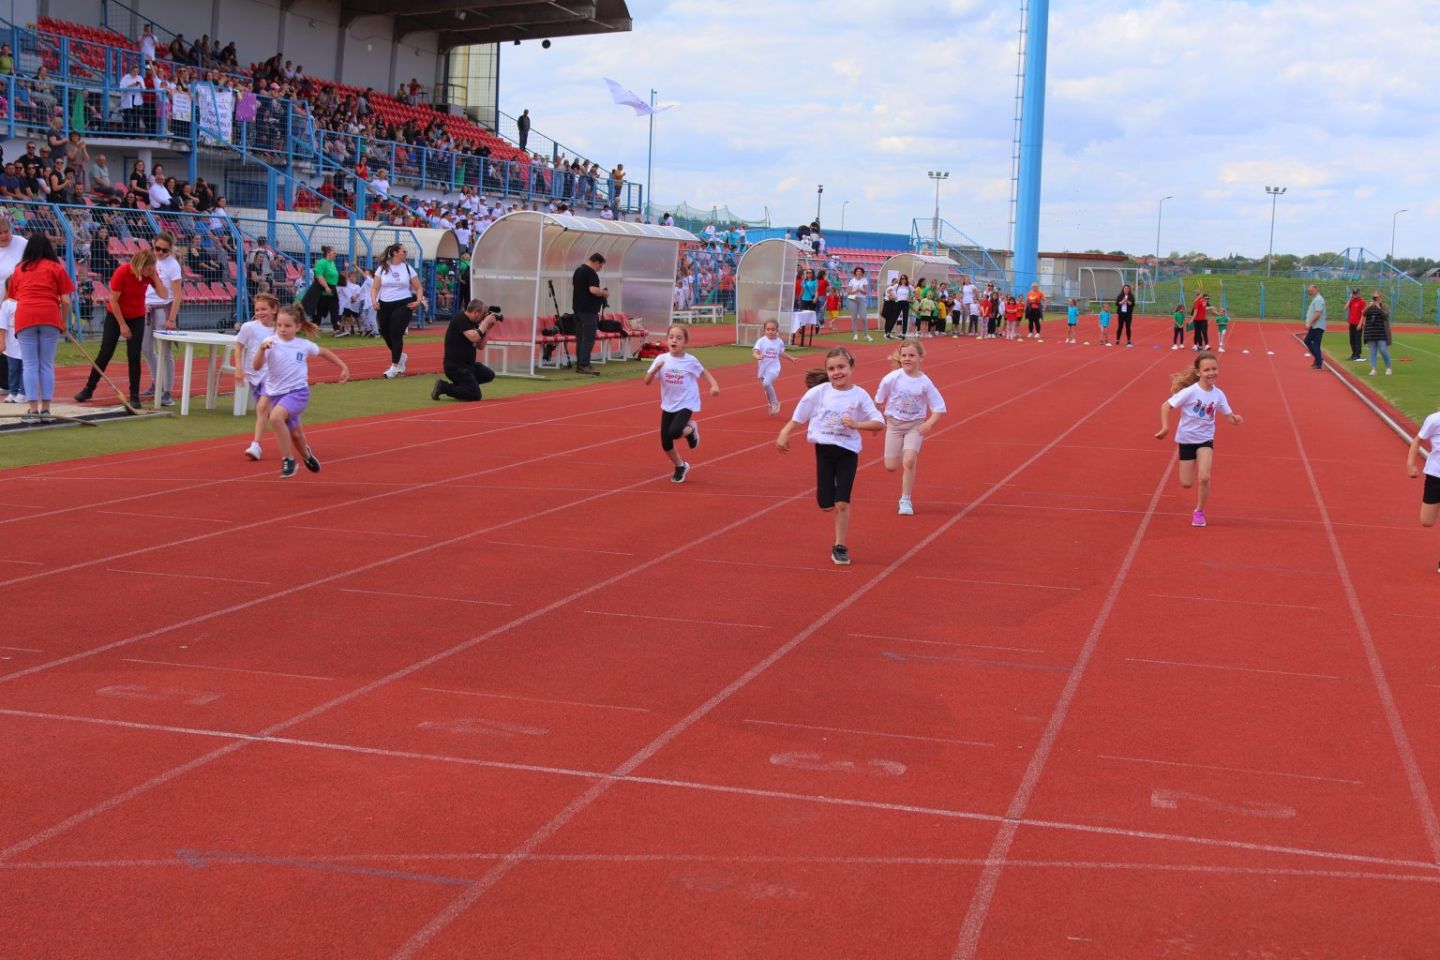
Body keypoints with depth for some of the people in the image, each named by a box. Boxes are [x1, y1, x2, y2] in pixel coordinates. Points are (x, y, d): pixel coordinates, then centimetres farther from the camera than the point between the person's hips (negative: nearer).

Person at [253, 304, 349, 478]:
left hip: (298, 392, -2)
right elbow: (257, 366, -19)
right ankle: (306, 454, 53)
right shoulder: (271, 342, -8)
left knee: (275, 417, -30)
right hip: (276, 394, 2)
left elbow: (323, 352, 18)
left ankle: (288, 460, -16)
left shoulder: (304, 345, -3)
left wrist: (343, 366, 20)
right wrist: (261, 350, -36)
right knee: (294, 433, 18)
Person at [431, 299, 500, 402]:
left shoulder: (472, 323, 13)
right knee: (475, 395, -15)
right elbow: (474, 337, -29)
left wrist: (487, 328, 5)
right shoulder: (460, 319, -16)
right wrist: (485, 322, -17)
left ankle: (460, 386, 12)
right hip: (455, 366, -10)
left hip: (467, 364, 10)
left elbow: (480, 346, 13)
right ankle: (443, 387, -7)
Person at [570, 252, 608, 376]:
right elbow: (593, 290, -26)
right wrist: (605, 293, -8)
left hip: (578, 308, 10)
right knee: (588, 338, -9)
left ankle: (579, 364, 14)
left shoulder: (578, 270, 15)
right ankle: (584, 365, -13)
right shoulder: (591, 273, -14)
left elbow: (573, 287, 24)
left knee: (580, 337, 11)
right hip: (589, 310, -9)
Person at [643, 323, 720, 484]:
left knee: (674, 432, -27)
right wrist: (655, 369, -28)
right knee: (665, 443, 4)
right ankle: (680, 467, 31)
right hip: (668, 405, 3)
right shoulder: (661, 359, -7)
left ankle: (690, 429, 8)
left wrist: (714, 385, -8)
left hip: (686, 404, -3)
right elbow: (647, 381, -10)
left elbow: (704, 372, 8)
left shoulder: (690, 361, -11)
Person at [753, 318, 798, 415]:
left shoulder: (779, 342, -3)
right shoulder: (761, 341, -10)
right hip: (763, 368, 2)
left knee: (767, 383, -26)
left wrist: (791, 359, 23)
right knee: (767, 389, 14)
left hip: (773, 368, -2)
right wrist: (757, 356, -44)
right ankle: (772, 406, 36)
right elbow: (754, 351, -22)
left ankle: (775, 403, -8)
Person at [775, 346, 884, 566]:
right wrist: (784, 434, -9)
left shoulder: (859, 395, -6)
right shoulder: (818, 392, -5)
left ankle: (840, 547, 6)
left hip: (848, 452, -1)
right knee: (826, 505, 1)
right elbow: (798, 416, 2)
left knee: (842, 503, -7)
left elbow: (880, 423, -9)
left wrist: (856, 424, -23)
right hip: (824, 450, 1)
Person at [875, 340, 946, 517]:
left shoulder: (925, 382, -13)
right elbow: (879, 400, 3)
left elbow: (939, 407, -7)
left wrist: (930, 423, -22)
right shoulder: (892, 378, -12)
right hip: (894, 424, 1)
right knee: (891, 466, 0)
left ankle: (906, 500, -3)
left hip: (915, 426, -1)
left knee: (909, 461, -18)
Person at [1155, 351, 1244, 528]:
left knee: (1204, 478, -16)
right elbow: (1166, 406, -16)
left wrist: (1235, 418, -25)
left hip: (1206, 440, 2)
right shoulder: (1190, 392, -21)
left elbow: (1229, 415, -2)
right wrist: (1165, 427, -26)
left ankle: (1199, 511, 6)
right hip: (1186, 439, -2)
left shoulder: (1218, 394, -10)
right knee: (1187, 484, 3)